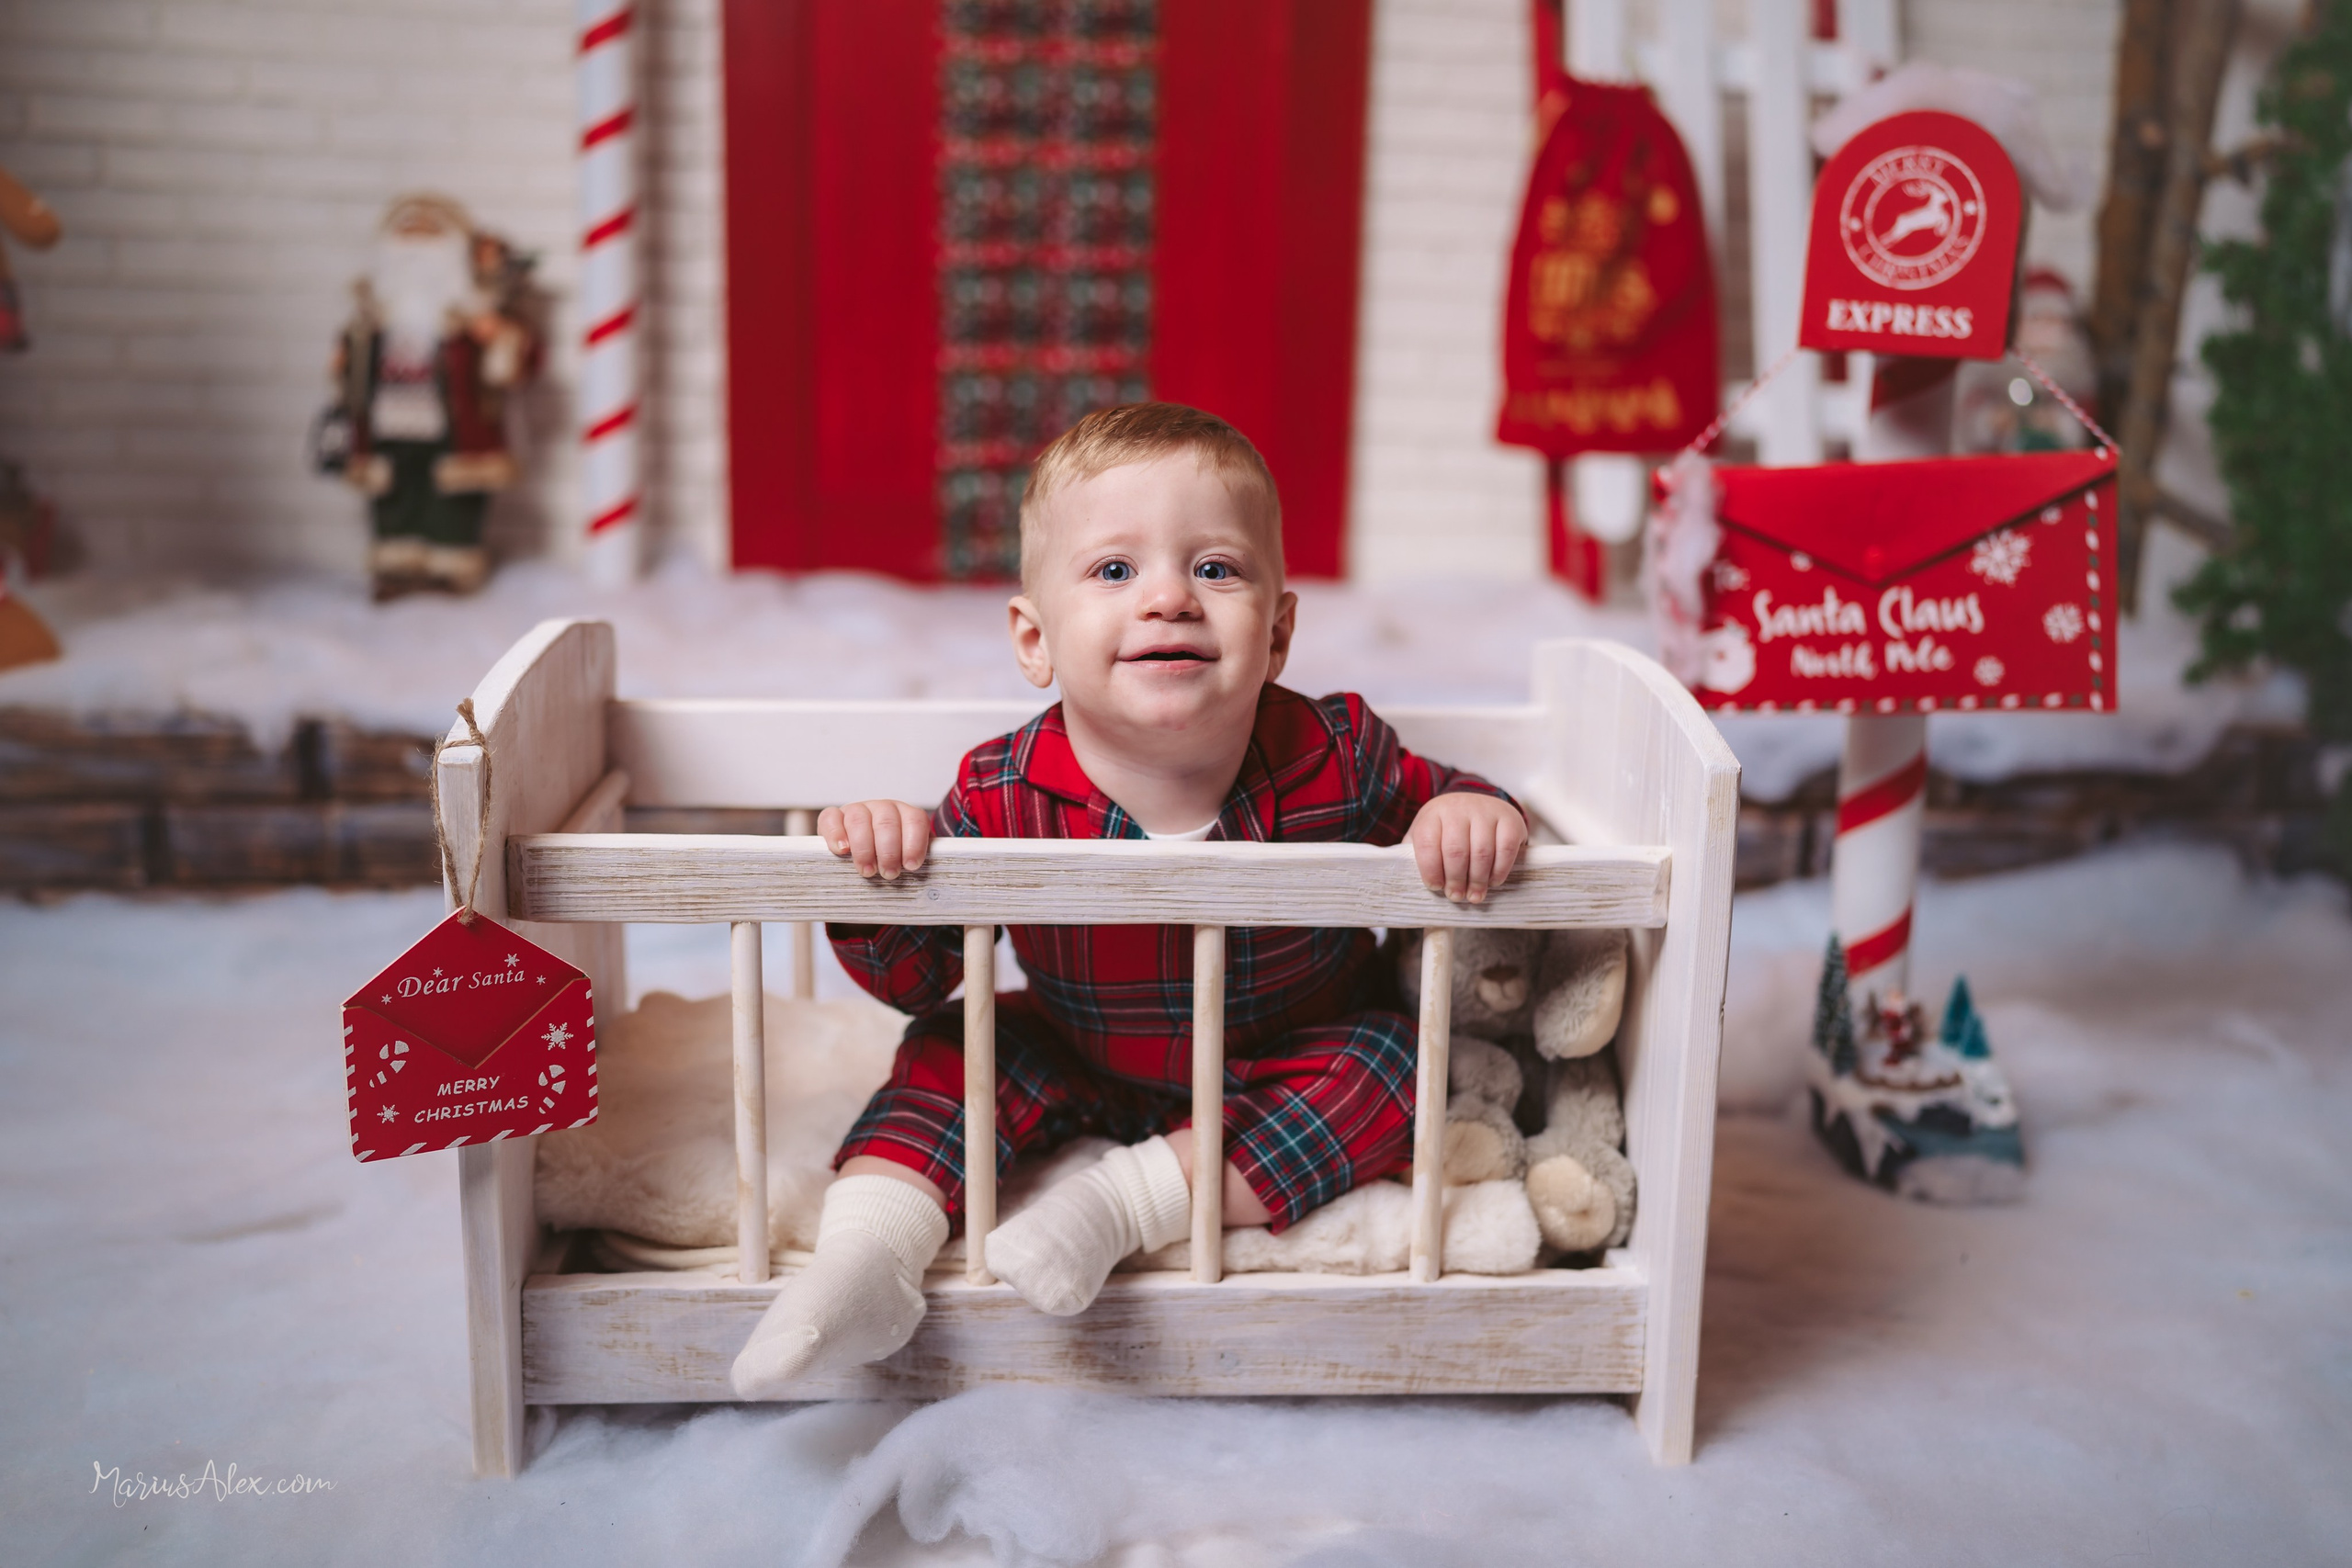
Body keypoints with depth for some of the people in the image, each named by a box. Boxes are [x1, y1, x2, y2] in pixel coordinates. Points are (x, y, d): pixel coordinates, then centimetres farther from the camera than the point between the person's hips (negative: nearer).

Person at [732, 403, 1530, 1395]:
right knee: (953, 1054, -15)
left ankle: (1132, 1200, -23)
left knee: (1388, 1068, -24)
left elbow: (1431, 798, -6)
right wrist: (875, 882, -38)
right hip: (1080, 1069, 1)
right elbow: (914, 977, -15)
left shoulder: (1335, 761, -25)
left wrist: (1474, 815, -32)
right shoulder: (1004, 799, -24)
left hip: (1287, 1075, 0)